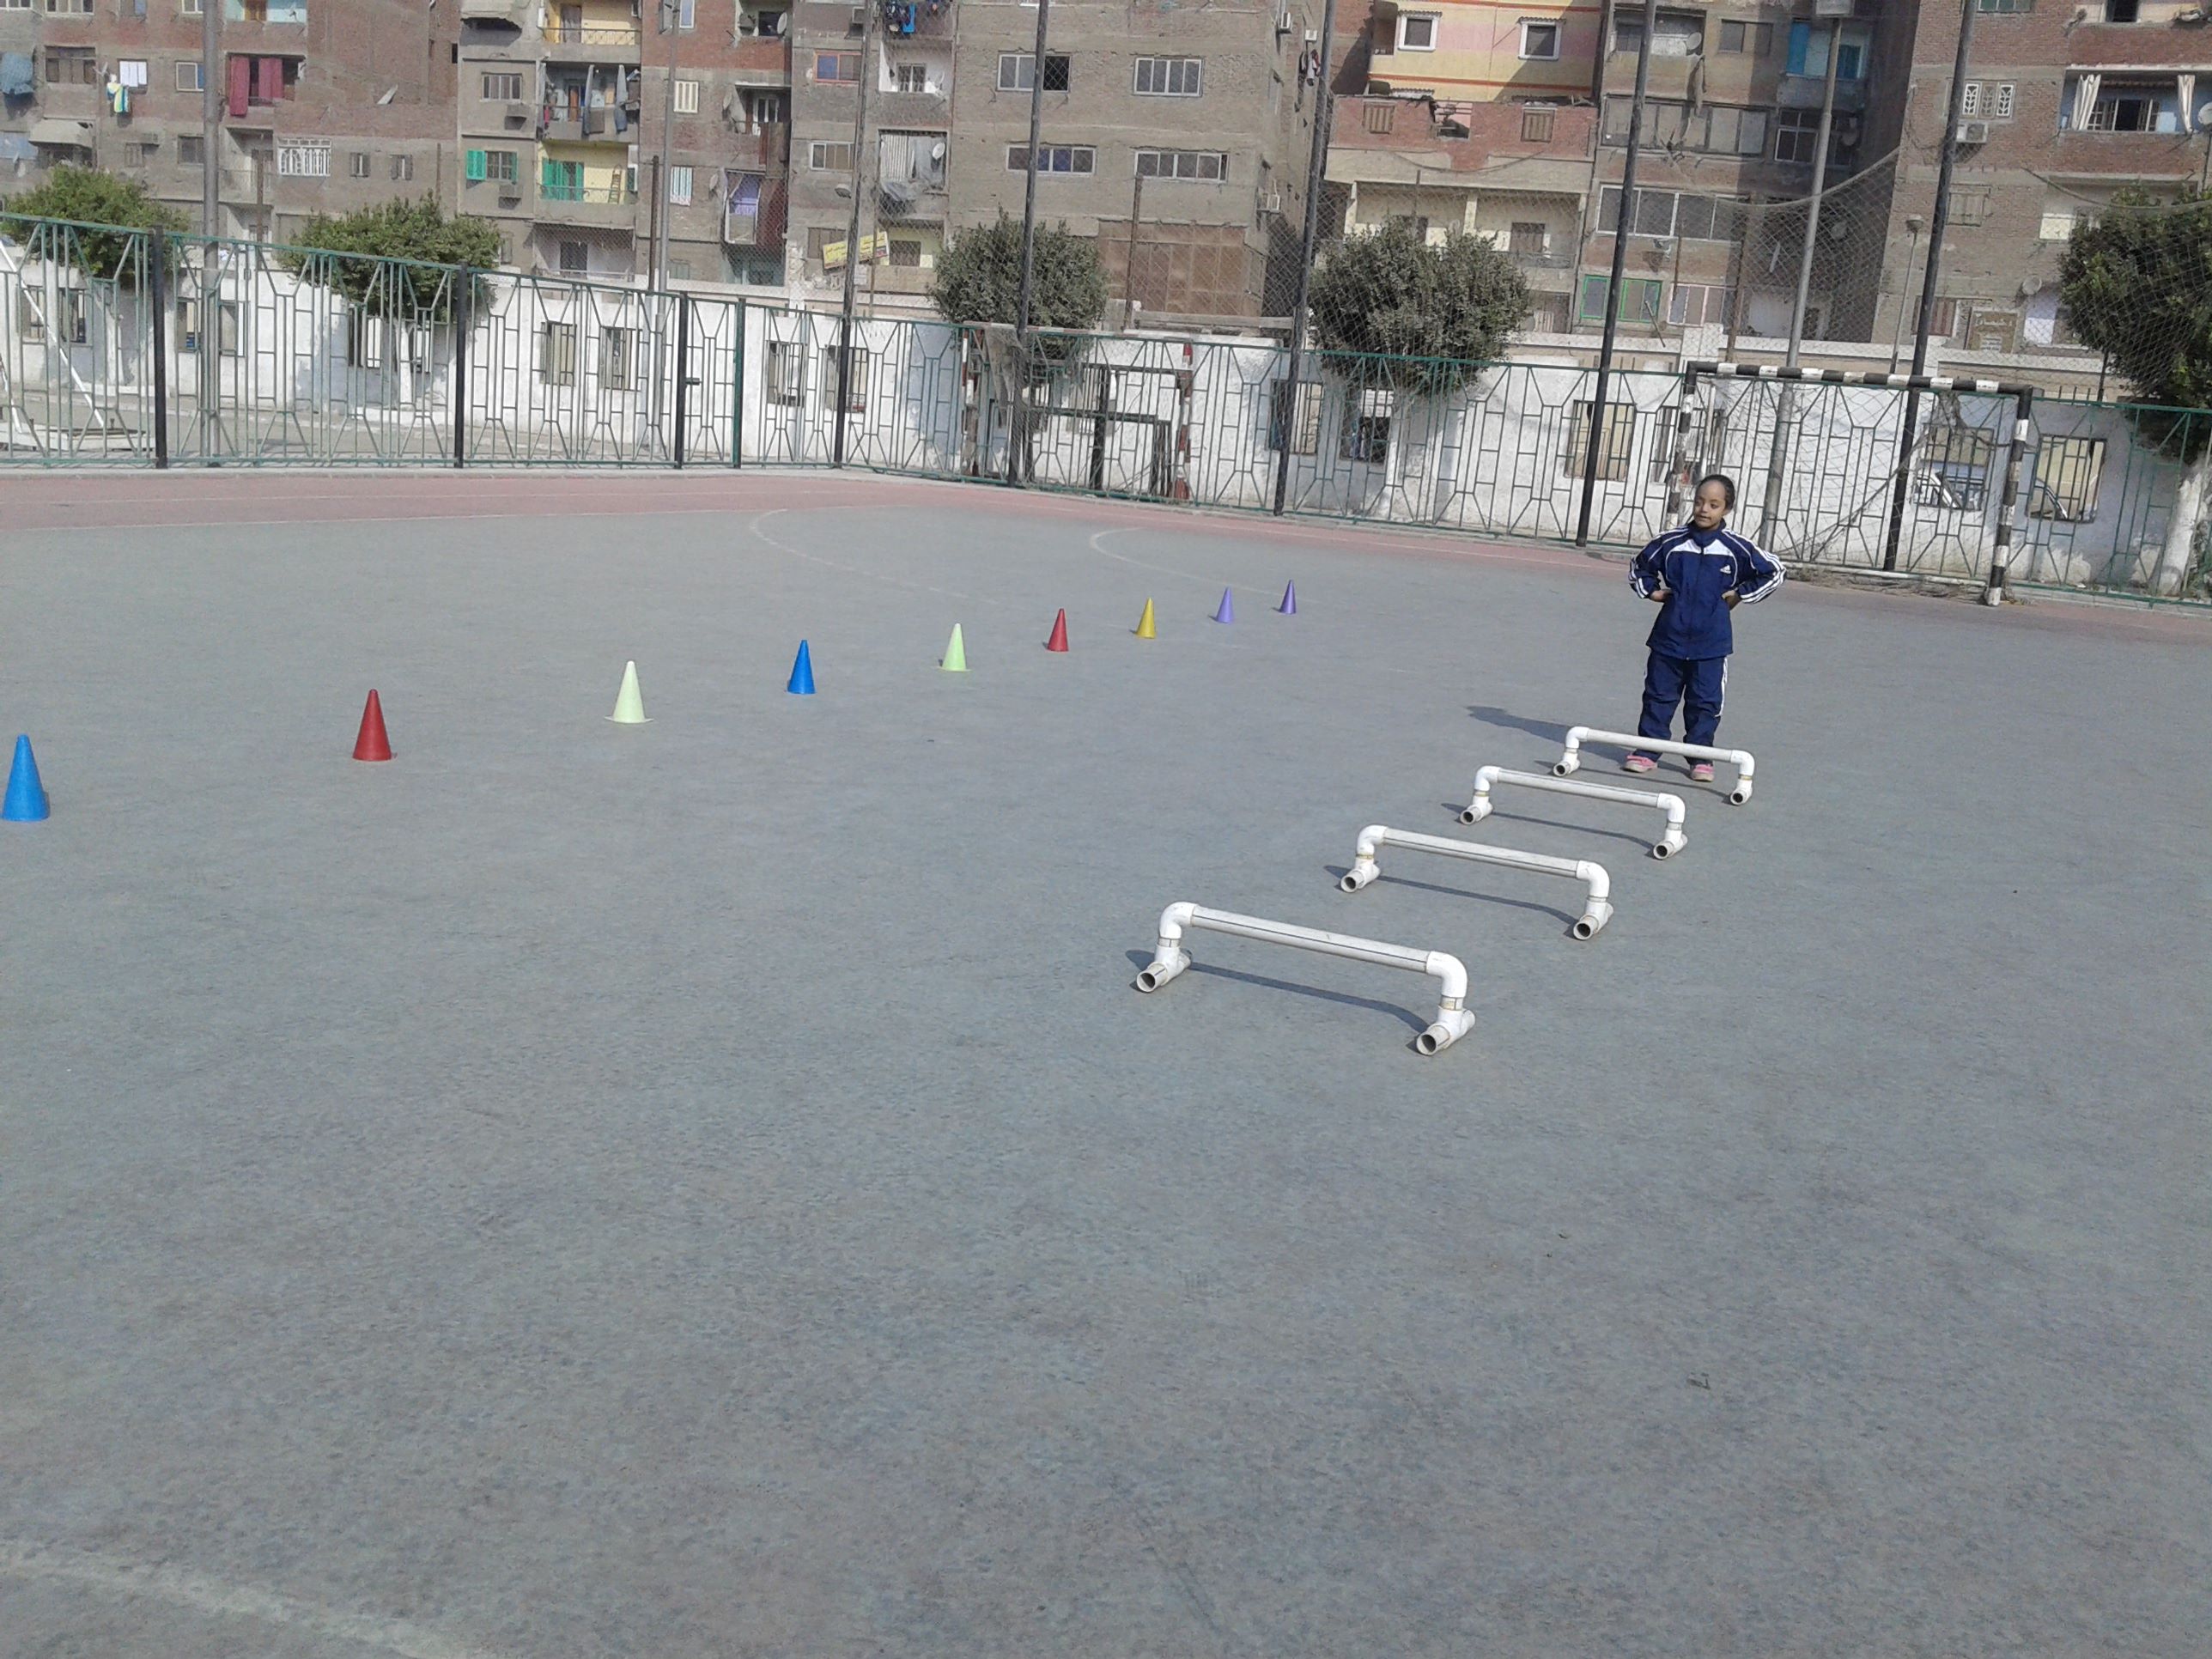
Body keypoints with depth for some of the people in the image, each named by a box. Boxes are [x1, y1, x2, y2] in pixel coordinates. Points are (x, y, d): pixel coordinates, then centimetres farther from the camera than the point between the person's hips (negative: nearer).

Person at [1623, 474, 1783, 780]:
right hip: (1669, 636, 1)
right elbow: (1639, 567, 19)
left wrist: (1740, 594, 3)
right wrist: (1652, 591, 6)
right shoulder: (1672, 542, 2)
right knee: (1659, 695, 7)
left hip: (1711, 641, -1)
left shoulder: (1736, 548, -2)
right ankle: (1646, 750, 14)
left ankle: (1700, 757, 13)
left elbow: (1773, 572, 8)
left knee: (1706, 702, 3)